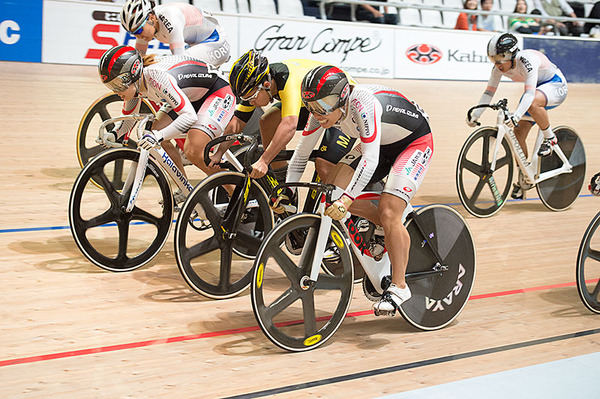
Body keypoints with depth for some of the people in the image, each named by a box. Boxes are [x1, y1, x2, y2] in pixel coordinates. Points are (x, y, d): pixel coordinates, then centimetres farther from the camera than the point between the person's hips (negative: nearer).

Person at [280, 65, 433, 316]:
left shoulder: (362, 103, -37)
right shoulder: (323, 110, -16)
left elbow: (370, 160, -42)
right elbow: (302, 152, -5)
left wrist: (346, 200, -47)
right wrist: (287, 192, -9)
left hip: (414, 142, -7)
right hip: (379, 143, 7)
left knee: (388, 212, -20)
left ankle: (399, 287, -7)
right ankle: (392, 230, 12)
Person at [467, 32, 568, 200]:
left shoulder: (527, 60, -35)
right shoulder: (499, 67, -14)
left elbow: (529, 94, -44)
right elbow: (489, 92, -11)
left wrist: (517, 115, -57)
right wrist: (475, 115, -23)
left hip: (556, 85, -7)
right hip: (537, 88, 7)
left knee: (532, 102, -40)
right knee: (518, 133, -6)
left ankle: (550, 137, -15)